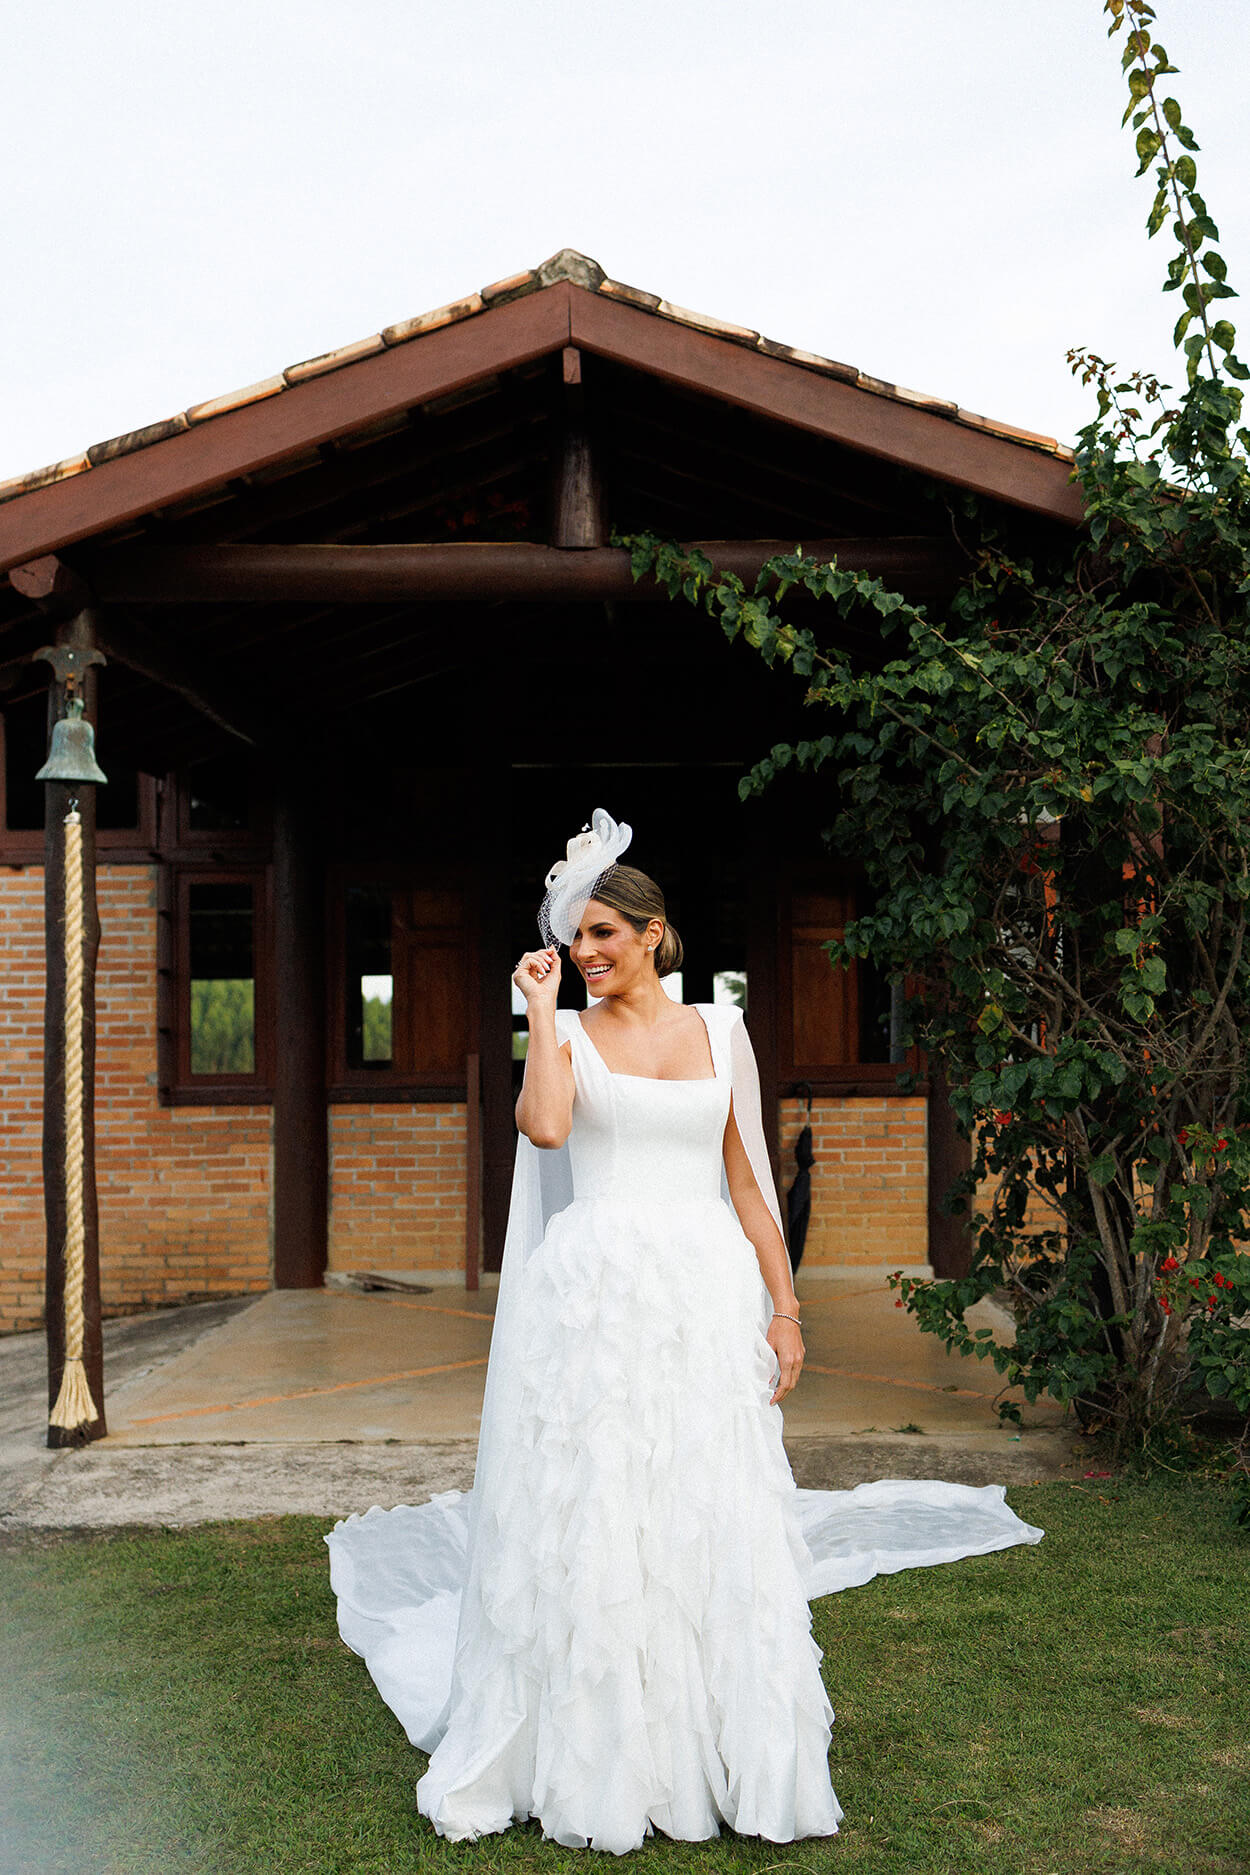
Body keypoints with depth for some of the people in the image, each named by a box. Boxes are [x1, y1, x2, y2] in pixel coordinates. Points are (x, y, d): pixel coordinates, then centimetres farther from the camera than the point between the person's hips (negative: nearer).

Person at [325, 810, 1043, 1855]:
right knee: (589, 1520, 1)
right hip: (595, 1291, -1)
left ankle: (729, 1761, 18)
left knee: (716, 1522, 4)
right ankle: (596, 1764, 16)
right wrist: (543, 1009, -9)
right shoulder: (570, 1032, 5)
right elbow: (544, 1128, -17)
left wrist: (784, 1307, 3)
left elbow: (748, 1178, 8)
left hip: (707, 1295, 2)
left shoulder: (719, 1029, 9)